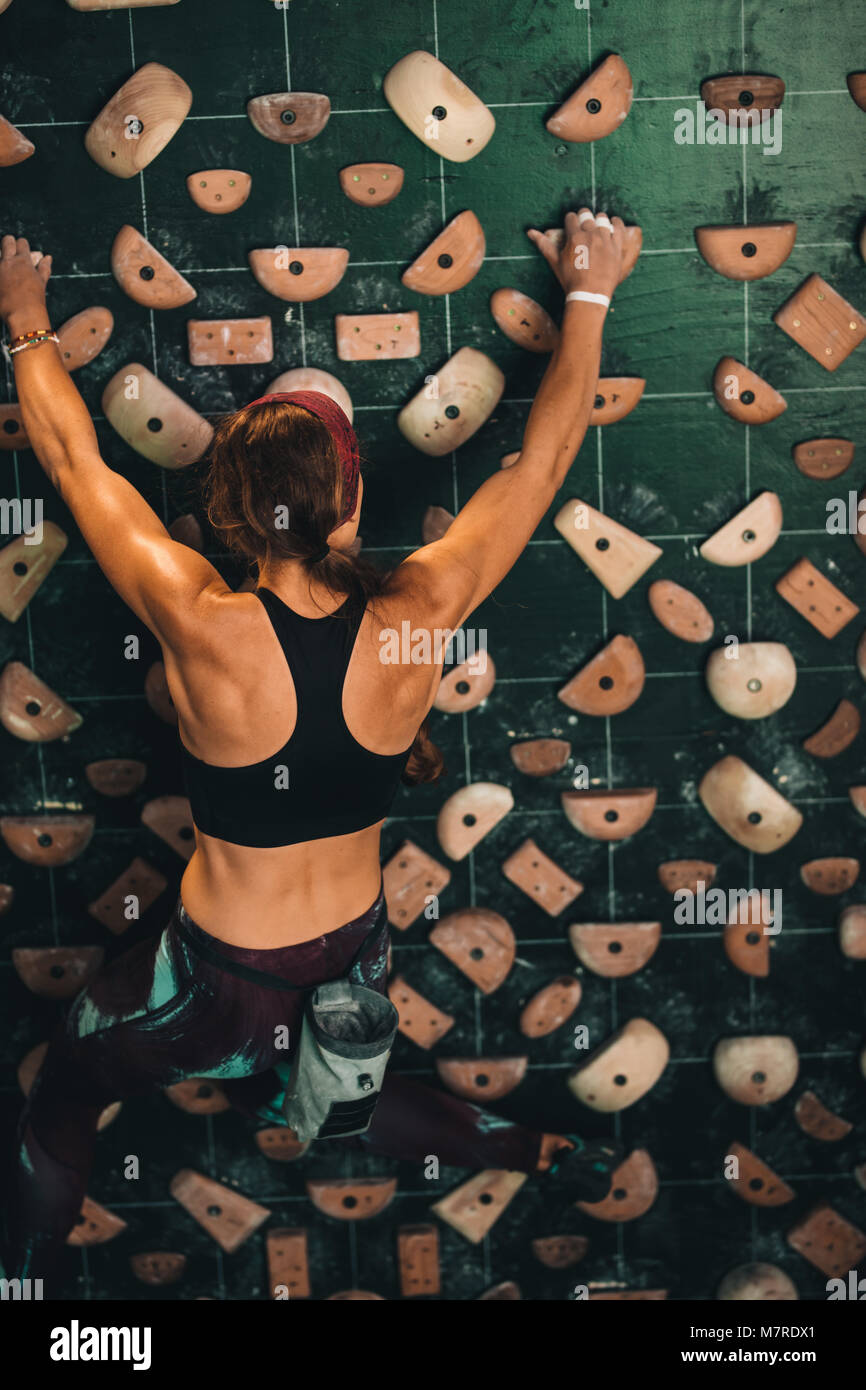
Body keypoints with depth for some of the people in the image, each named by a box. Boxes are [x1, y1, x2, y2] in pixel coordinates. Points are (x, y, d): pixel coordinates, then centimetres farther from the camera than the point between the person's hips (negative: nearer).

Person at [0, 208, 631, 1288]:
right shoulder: (417, 621, -22)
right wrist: (589, 296, 5)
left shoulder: (202, 628, -29)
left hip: (223, 983, -4)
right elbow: (544, 455, -8)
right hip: (356, 955, 4)